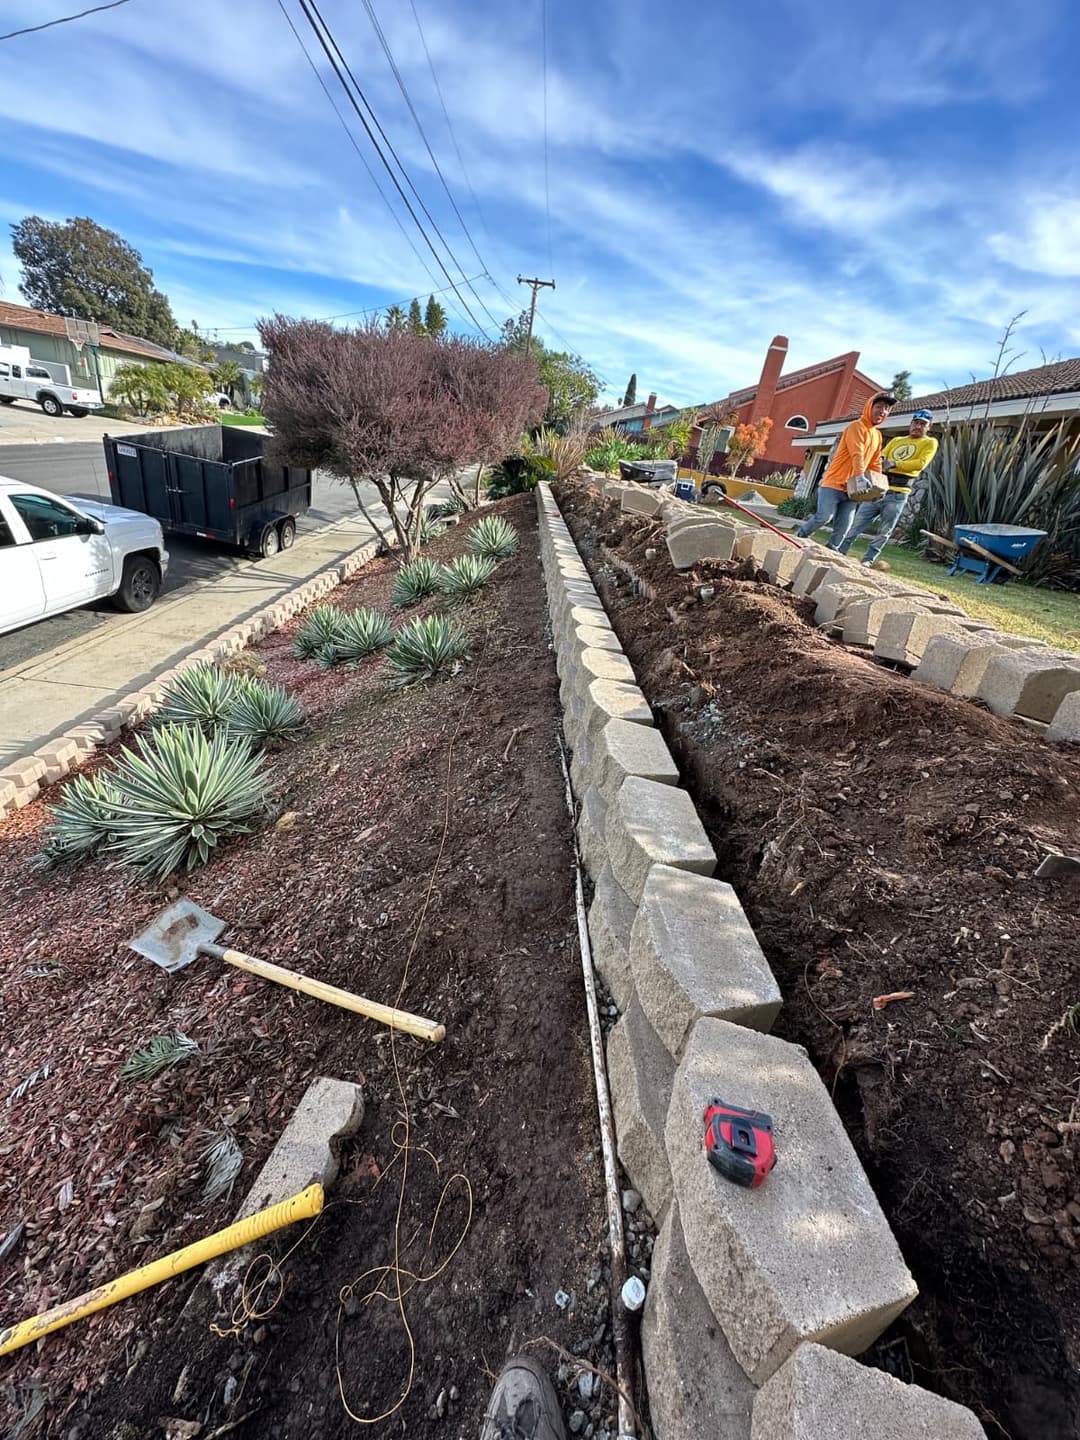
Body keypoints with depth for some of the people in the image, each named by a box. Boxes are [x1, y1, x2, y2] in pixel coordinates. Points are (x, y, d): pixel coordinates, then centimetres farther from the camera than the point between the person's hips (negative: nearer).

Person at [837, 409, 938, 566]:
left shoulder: (930, 443, 6)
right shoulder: (897, 440, 21)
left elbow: (921, 463, -11)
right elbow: (881, 456, 9)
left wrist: (895, 463, -23)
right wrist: (879, 461, -16)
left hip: (898, 494, -4)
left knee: (884, 532, -1)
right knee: (857, 524, 0)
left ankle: (868, 560, 3)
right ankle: (839, 553, 5)